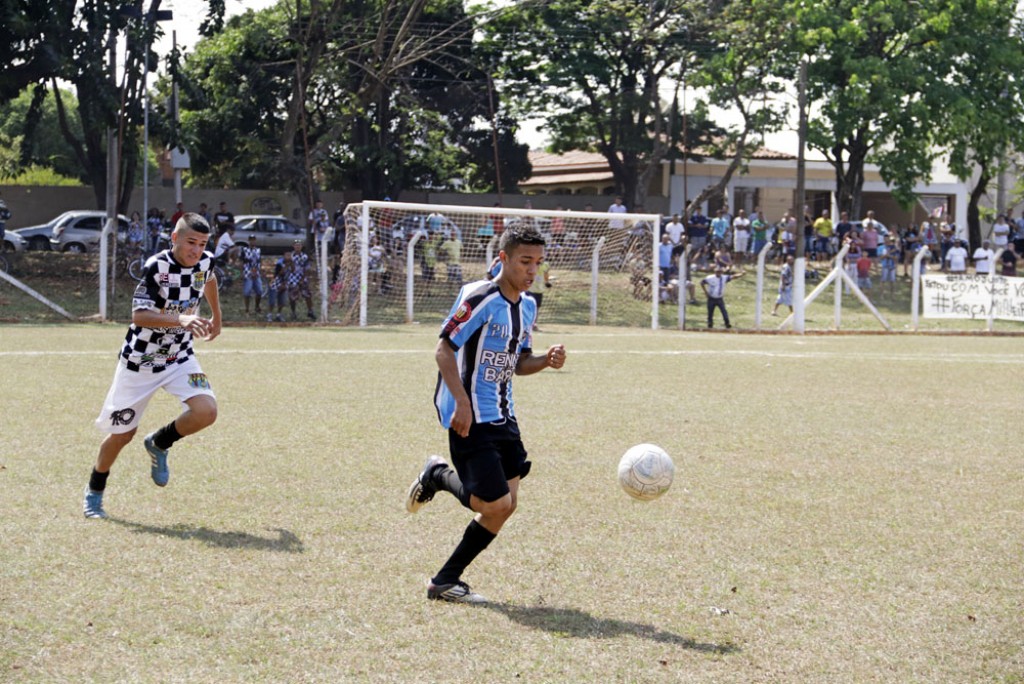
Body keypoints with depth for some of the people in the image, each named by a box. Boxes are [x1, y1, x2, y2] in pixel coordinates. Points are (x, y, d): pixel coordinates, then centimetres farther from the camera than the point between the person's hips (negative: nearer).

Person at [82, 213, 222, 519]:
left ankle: (159, 444, 9)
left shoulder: (205, 261, -6)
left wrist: (216, 317, 31)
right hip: (140, 360, -4)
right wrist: (180, 319, -47)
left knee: (206, 411, -21)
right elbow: (139, 314, -33)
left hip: (180, 358, 4)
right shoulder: (156, 267, -24)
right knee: (122, 433, 5)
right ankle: (94, 494, 30)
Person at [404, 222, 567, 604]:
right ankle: (438, 477, 15)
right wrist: (462, 404, -24)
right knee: (495, 503, -14)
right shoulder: (479, 298, -15)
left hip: (502, 418, 9)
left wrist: (545, 361, -3)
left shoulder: (527, 306, 10)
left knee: (505, 506, 5)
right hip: (470, 419, -9)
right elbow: (444, 350, -16)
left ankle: (446, 581, 16)